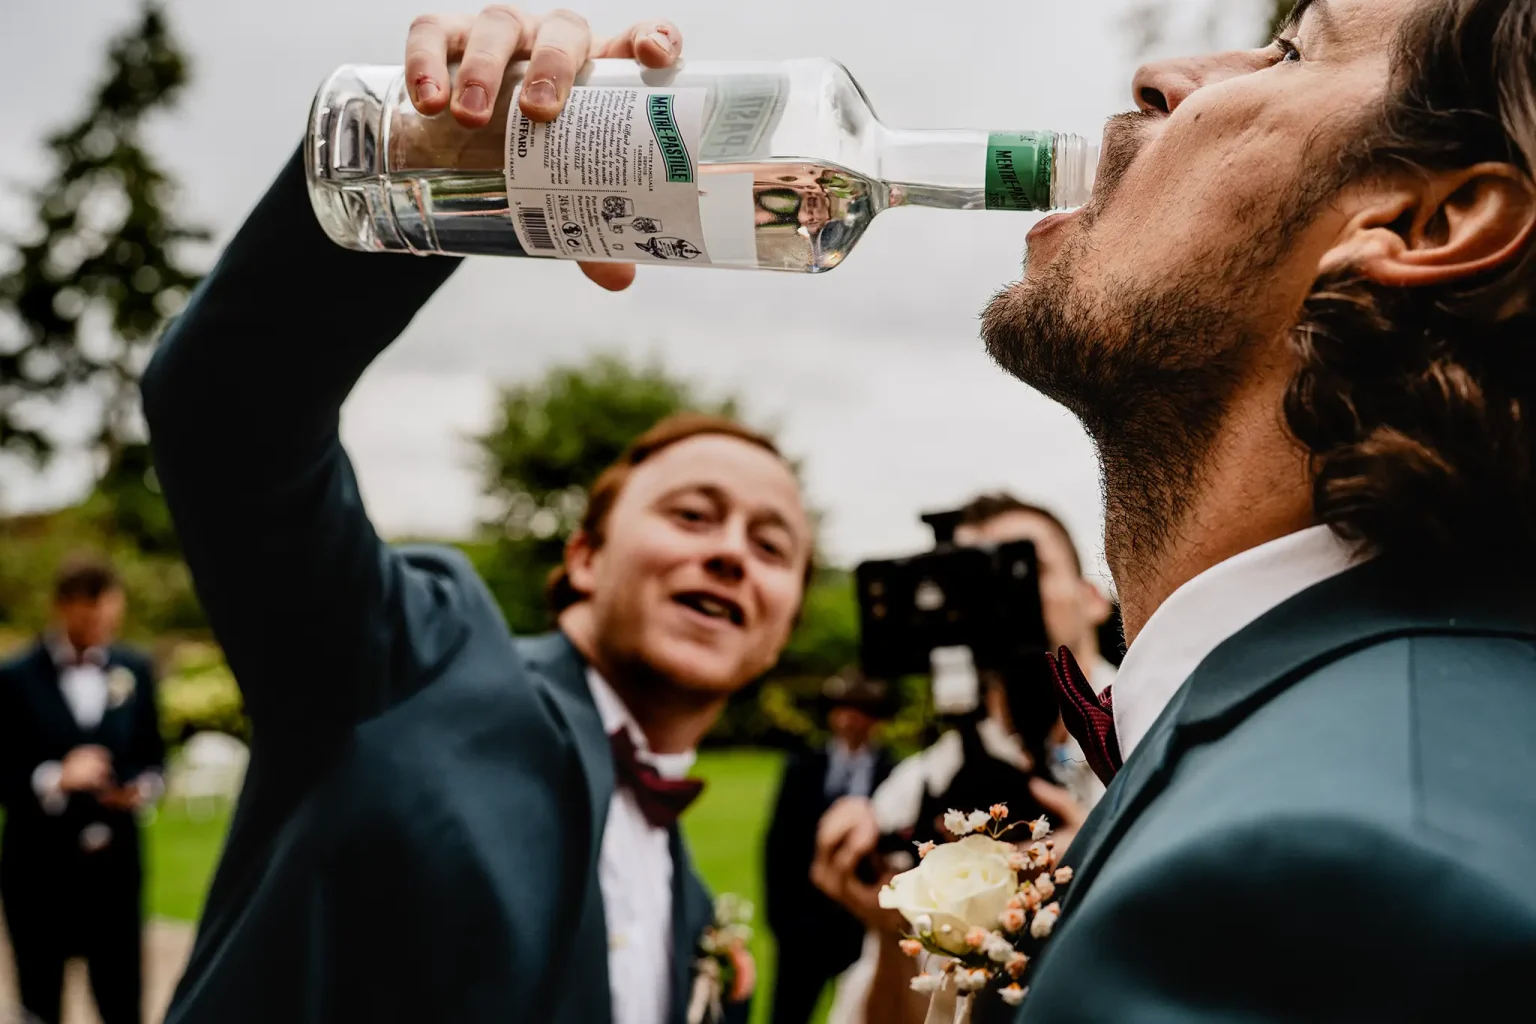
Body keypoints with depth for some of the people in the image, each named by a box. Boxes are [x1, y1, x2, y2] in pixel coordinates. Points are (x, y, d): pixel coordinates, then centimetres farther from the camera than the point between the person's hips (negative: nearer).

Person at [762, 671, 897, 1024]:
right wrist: (778, 910, 0)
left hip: (864, 921, -2)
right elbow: (779, 843, 6)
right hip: (804, 917, 2)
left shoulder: (894, 774, -4)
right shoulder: (803, 767, 5)